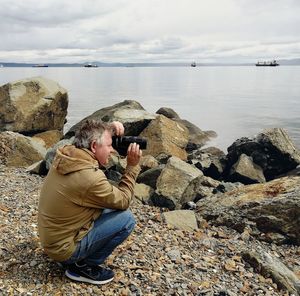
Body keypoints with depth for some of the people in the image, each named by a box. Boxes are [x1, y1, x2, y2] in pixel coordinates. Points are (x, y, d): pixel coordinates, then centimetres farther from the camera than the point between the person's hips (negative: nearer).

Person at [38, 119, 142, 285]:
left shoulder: (66, 154, -7)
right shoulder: (90, 177, -30)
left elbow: (88, 137, 16)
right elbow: (123, 201, -13)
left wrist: (109, 129, -2)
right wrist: (132, 166, -10)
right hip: (64, 247, -8)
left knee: (109, 207, 15)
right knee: (126, 218, -10)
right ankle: (81, 266, 2)